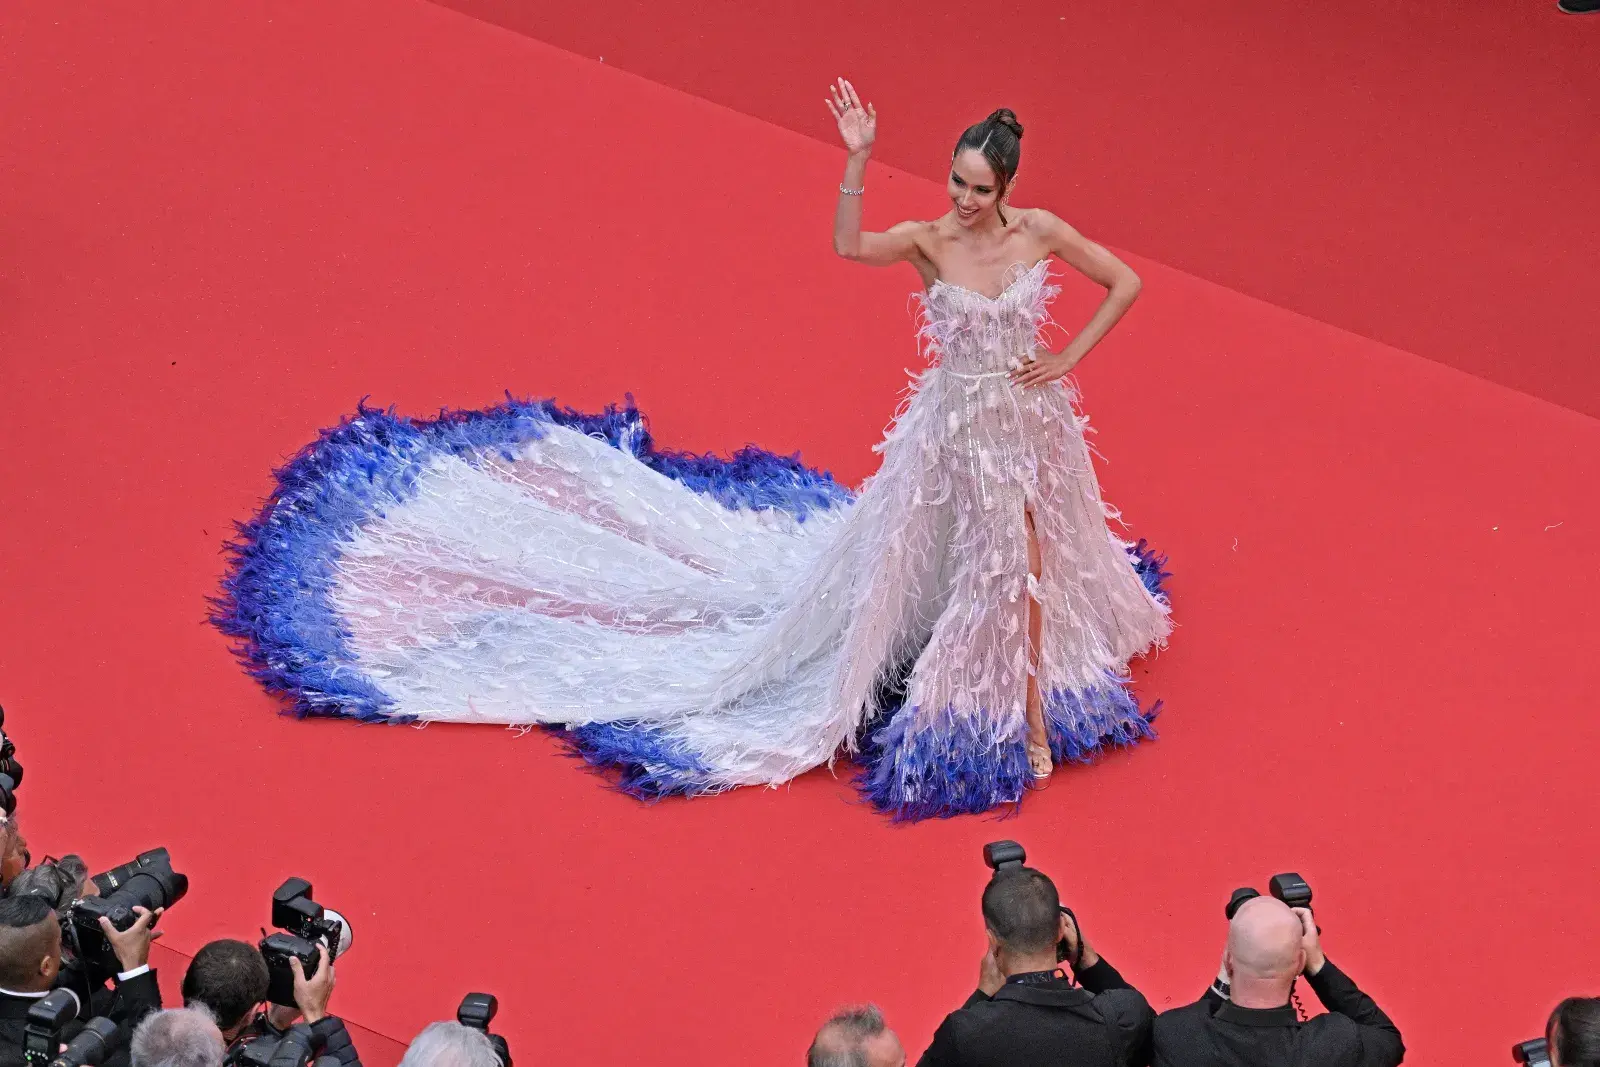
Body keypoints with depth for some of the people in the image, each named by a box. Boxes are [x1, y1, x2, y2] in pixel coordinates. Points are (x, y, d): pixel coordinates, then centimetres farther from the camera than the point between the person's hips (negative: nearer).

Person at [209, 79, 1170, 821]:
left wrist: (1069, 358, -6)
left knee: (1023, 567, 14)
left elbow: (1127, 283, -2)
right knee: (900, 559, 7)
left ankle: (1028, 716, 29)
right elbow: (849, 247, -33)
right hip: (951, 427, -2)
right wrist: (857, 160, -42)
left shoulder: (1042, 232, -12)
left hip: (1027, 420, 2)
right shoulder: (928, 241, -16)